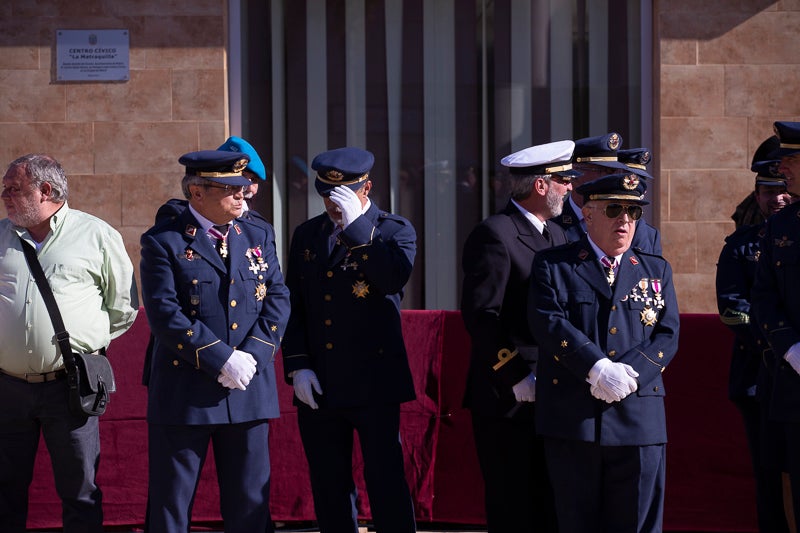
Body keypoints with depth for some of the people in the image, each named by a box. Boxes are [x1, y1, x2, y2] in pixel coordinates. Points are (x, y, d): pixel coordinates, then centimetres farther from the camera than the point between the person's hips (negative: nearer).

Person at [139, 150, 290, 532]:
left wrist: (252, 356, -9)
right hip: (184, 394, -4)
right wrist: (221, 359, -17)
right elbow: (165, 315, -13)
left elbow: (277, 301, 6)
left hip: (250, 389, 4)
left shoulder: (259, 237, 12)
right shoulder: (163, 242, -4)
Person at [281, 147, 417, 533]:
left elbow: (394, 278, -20)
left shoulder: (395, 231, 1)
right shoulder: (306, 235, 13)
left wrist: (355, 225, -20)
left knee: (386, 484, -6)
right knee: (329, 490, 8)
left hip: (373, 384, -4)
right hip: (318, 386, 4)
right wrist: (297, 366, 0)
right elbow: (292, 307, 12)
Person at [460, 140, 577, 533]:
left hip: (550, 396, 8)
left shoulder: (556, 236, 16)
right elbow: (480, 316, -17)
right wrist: (516, 378, -17)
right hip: (508, 398, -8)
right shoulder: (494, 234, -11)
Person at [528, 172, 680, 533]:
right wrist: (597, 368, -20)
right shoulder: (553, 265, 7)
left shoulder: (656, 270, 16)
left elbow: (667, 335, 5)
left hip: (639, 420, 2)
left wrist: (630, 374, -13)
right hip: (573, 419, -2)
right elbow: (548, 323, -8)